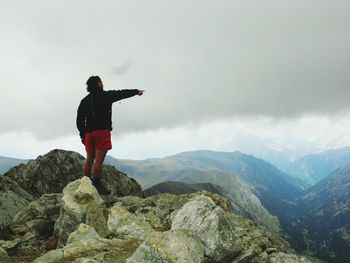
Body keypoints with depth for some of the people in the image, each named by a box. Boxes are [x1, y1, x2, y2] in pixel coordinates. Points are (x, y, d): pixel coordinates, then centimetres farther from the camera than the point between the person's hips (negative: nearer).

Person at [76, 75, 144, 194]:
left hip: (88, 133, 6)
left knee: (89, 159, 10)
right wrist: (136, 91, 27)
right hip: (102, 131, -6)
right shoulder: (106, 95, 1)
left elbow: (79, 120, 12)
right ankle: (96, 185, -11)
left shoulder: (85, 100, 15)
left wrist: (82, 135, 16)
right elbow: (122, 93, 12)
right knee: (99, 159, -9)